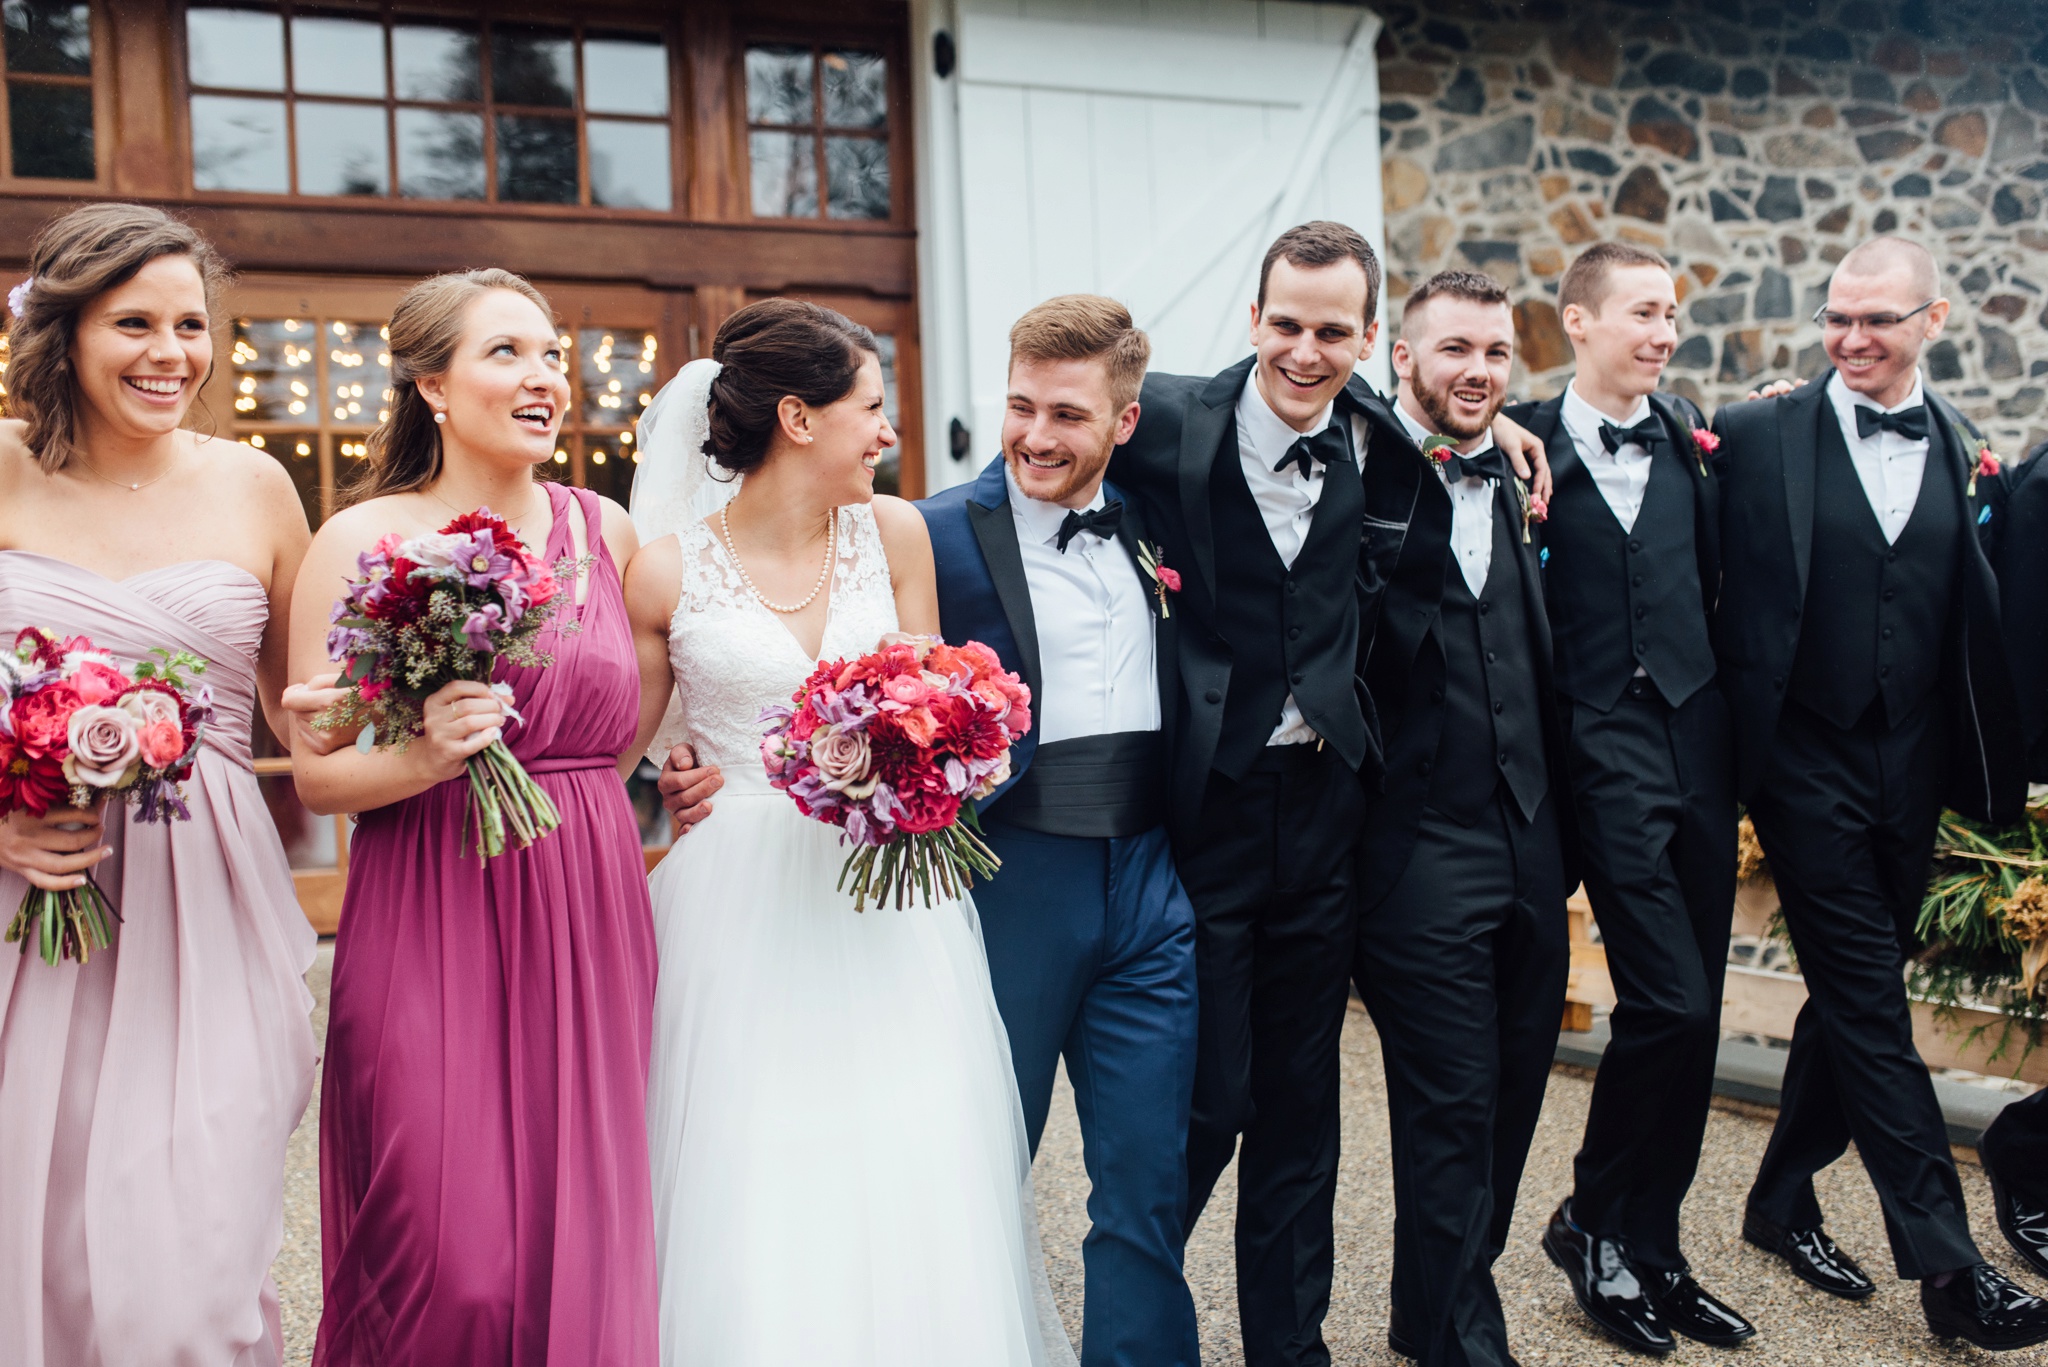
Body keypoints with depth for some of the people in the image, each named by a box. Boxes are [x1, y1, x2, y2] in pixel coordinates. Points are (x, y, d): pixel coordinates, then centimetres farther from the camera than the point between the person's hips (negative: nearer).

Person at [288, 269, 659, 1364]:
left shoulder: (608, 530, 8)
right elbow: (314, 773, -3)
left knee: (584, 1241, 7)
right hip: (430, 933, -3)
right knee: (448, 1270, -3)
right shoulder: (362, 542, -2)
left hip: (590, 922, 4)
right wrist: (425, 758, -20)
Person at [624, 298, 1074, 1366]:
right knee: (754, 1213, 1)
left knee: (909, 1189, 3)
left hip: (886, 903, 3)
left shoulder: (894, 534, 4)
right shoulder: (668, 570, -4)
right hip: (742, 906, -2)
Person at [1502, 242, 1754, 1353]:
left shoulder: (1693, 438, 11)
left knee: (1694, 1015, 9)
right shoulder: (1527, 442, -1)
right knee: (1669, 1004, -10)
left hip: (1699, 745, 5)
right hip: (1607, 752, -5)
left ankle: (1649, 1251, 25)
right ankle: (1597, 1225, 13)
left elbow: (1714, 580, 11)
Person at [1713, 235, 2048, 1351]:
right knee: (1868, 1002, -3)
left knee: (1851, 994, 13)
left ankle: (1784, 1198, 30)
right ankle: (1947, 1265, 4)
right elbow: (1727, 599, -5)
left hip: (1911, 764, 4)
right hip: (1808, 759, -4)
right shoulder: (1761, 434, -4)